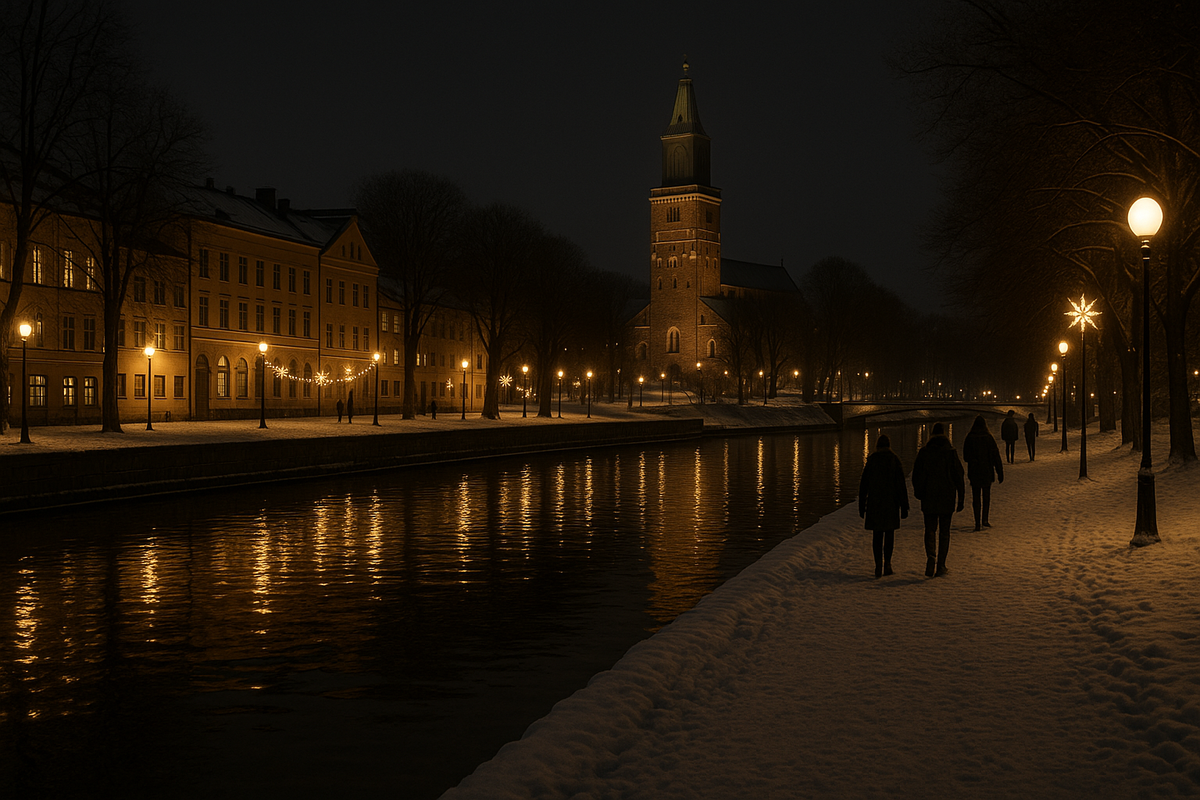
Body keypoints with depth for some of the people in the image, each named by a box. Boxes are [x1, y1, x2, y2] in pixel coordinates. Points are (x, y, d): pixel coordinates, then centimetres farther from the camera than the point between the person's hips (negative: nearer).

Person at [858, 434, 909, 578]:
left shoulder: (871, 460, -1)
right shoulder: (894, 460, -5)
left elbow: (863, 485, 2)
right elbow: (901, 485, -7)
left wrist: (862, 507, 10)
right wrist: (904, 507, -3)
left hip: (874, 503, 1)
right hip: (891, 504, -1)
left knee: (877, 534, 6)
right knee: (889, 533, 14)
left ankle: (878, 564, -7)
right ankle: (887, 564, 13)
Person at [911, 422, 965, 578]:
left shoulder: (923, 452, -2)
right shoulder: (951, 452, -6)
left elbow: (916, 476, 3)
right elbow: (958, 476, -5)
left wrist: (919, 494, 16)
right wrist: (961, 499, 1)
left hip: (928, 499, 1)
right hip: (947, 499, -1)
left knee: (930, 530, 9)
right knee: (944, 532, 8)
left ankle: (931, 558, -13)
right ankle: (941, 565, 8)